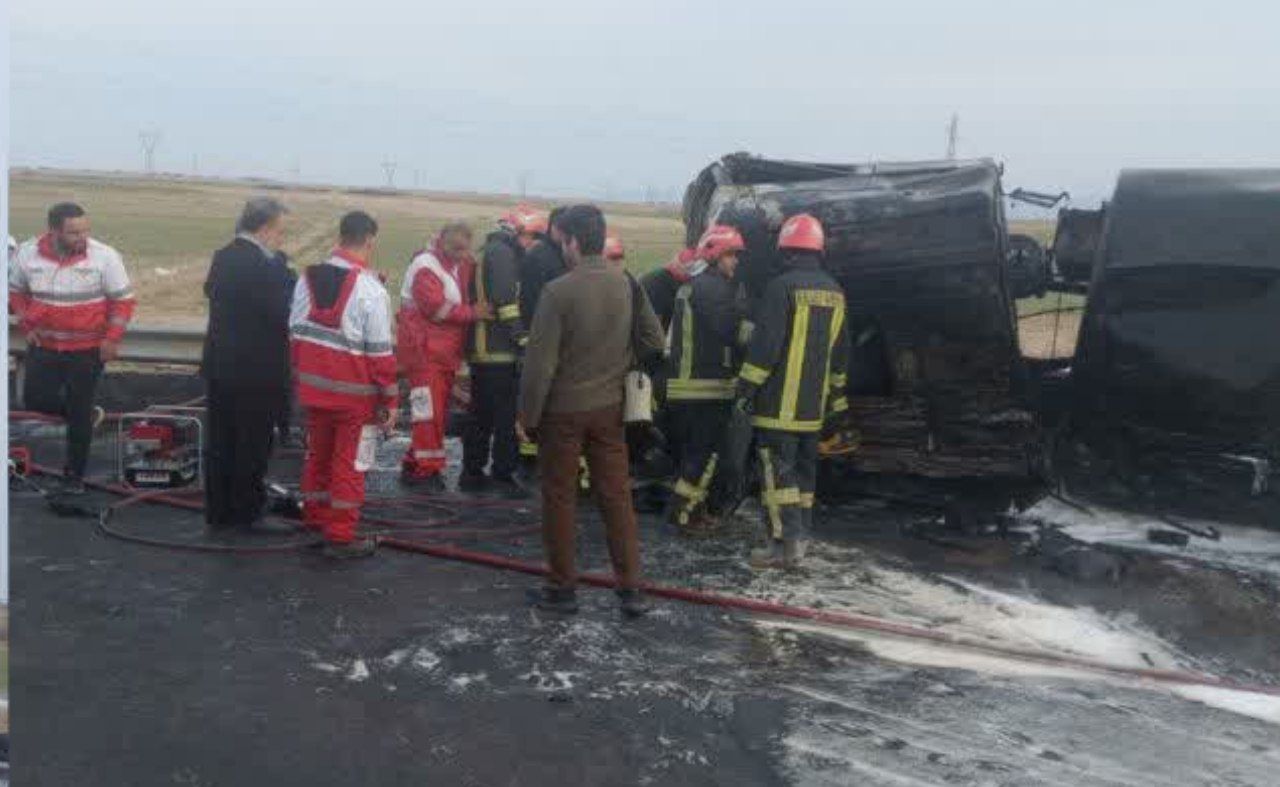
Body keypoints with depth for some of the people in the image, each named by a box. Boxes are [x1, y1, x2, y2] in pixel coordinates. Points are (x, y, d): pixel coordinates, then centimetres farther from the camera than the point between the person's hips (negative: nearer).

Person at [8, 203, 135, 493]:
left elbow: (123, 300, -6)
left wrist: (112, 338, -13)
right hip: (44, 346, 3)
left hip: (88, 349, -3)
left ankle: (74, 475, 17)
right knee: (36, 399, 3)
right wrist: (26, 325, 0)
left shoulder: (105, 257, -15)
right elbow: (15, 291, 11)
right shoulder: (27, 254, -6)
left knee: (79, 414, 2)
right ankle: (86, 414, 31)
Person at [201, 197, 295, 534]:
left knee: (220, 442, 13)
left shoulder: (222, 257, 6)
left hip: (219, 367, 8)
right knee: (253, 444, 5)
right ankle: (248, 513, 14)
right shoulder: (267, 267, -19)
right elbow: (283, 317, -19)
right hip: (256, 372, -8)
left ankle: (219, 514, 20)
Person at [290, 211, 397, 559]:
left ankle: (314, 520, 32)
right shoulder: (370, 290, -17)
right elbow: (380, 353, -15)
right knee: (350, 464, 4)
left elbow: (297, 334, 9)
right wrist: (390, 400, -8)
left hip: (314, 388, 6)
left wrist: (301, 377, 18)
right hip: (356, 394, -6)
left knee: (318, 455, 20)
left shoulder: (308, 279, 3)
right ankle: (340, 537, 9)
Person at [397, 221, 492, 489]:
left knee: (438, 410, 13)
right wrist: (471, 312, -17)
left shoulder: (460, 267, 16)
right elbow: (435, 307, -20)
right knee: (430, 411, -8)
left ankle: (413, 465, 22)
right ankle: (429, 468, -2)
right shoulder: (426, 266, -12)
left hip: (446, 353, 9)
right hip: (424, 349, -9)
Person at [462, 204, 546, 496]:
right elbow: (506, 301, -19)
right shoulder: (502, 253, -10)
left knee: (481, 415, 15)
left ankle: (472, 473, 21)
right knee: (508, 416, -4)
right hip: (500, 351, -10)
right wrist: (523, 339, -18)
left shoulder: (490, 251, 22)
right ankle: (502, 475, -1)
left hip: (481, 349, 10)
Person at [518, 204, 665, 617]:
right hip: (609, 408, 4)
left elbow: (540, 362, -16)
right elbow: (653, 342, 5)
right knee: (617, 496, 10)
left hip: (563, 411, -4)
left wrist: (528, 415, -7)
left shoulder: (558, 291, -16)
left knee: (559, 499, 8)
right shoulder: (627, 285, -1)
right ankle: (631, 589, 13)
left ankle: (562, 588, 17)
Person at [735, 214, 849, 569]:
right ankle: (799, 536, 21)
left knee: (777, 471, -5)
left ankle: (786, 544, -7)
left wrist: (747, 386, -11)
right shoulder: (834, 291, 11)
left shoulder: (782, 287, -13)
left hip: (780, 402, -7)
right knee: (804, 469, 15)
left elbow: (765, 343, -18)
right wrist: (835, 394, 25)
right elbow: (839, 350, 17)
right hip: (814, 404, 8)